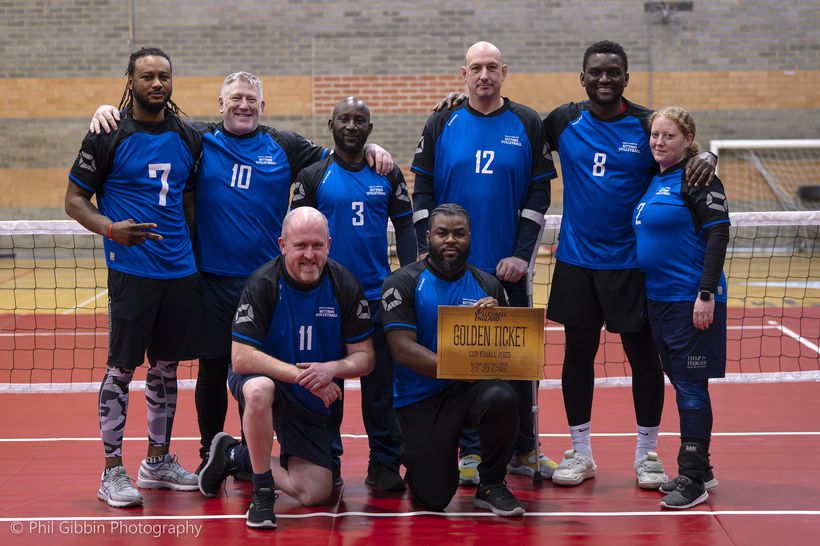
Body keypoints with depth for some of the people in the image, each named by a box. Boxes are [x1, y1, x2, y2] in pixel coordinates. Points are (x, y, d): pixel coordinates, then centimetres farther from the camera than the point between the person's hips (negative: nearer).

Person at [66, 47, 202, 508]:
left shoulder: (188, 138, 10)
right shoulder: (108, 136, -4)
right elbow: (75, 199, -2)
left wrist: (196, 250, 13)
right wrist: (109, 228, -20)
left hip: (181, 270, 5)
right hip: (131, 271, -5)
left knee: (166, 366, 12)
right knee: (122, 368, -3)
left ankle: (158, 461, 24)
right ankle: (113, 471, 5)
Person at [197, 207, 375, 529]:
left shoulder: (345, 287, -10)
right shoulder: (263, 284, -19)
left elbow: (365, 358, -6)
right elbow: (241, 357, -25)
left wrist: (332, 368, -28)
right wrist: (301, 375, -33)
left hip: (311, 403, 4)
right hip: (262, 378, -4)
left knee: (314, 494, -7)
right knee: (259, 389, -42)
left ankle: (237, 457, 19)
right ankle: (262, 492, -21)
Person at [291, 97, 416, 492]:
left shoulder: (388, 175, 8)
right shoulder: (313, 176, 3)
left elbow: (405, 226, 8)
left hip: (378, 295, 1)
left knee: (381, 379, 2)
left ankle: (384, 463, 9)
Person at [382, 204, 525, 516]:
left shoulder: (487, 286, 5)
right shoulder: (403, 283, -5)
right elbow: (402, 349, -15)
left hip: (471, 388, 2)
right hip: (420, 398, -2)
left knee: (502, 398, -34)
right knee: (434, 499, -8)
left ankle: (491, 486, -8)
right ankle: (416, 455, 31)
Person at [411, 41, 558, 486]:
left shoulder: (527, 124, 3)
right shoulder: (441, 125, 3)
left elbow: (539, 193, 0)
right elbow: (422, 191, 3)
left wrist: (521, 255, -8)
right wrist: (427, 250, -6)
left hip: (507, 265, 0)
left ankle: (523, 449, 17)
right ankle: (470, 452, 12)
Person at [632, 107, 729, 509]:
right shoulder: (653, 182, 13)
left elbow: (719, 234, -16)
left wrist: (706, 293, -21)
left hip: (691, 300, -8)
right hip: (657, 299, 8)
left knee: (691, 387, -4)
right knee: (680, 384, 13)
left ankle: (693, 479, 1)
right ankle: (700, 469, 23)